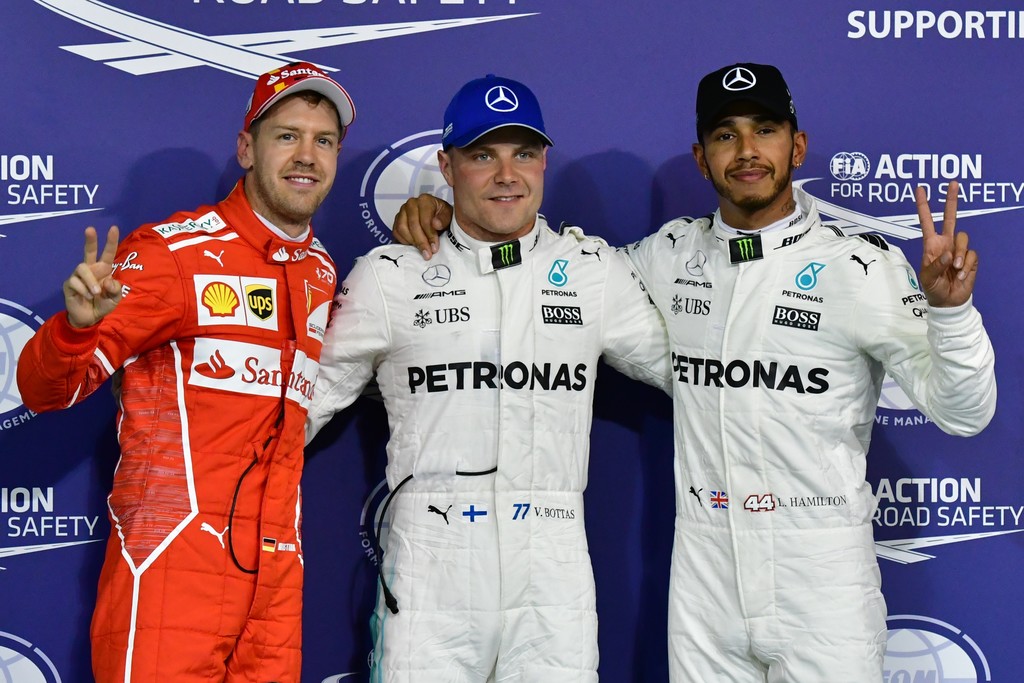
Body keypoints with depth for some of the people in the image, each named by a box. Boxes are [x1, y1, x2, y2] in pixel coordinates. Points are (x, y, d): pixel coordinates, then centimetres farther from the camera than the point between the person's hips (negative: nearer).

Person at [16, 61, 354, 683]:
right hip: (174, 563, -6)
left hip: (276, 578, 6)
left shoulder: (322, 271, 13)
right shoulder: (174, 251, -6)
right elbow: (46, 390, -8)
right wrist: (78, 324, -30)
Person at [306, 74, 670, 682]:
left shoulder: (596, 272, 9)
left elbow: (677, 367, 19)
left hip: (554, 578, 2)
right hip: (428, 578, -1)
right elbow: (314, 394, 12)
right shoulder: (389, 277, 5)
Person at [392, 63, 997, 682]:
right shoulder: (672, 256, 5)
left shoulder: (862, 267, -6)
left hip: (824, 584, -3)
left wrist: (949, 305, -26)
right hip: (702, 579, 3)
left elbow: (963, 413, -8)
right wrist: (443, 214, 6)